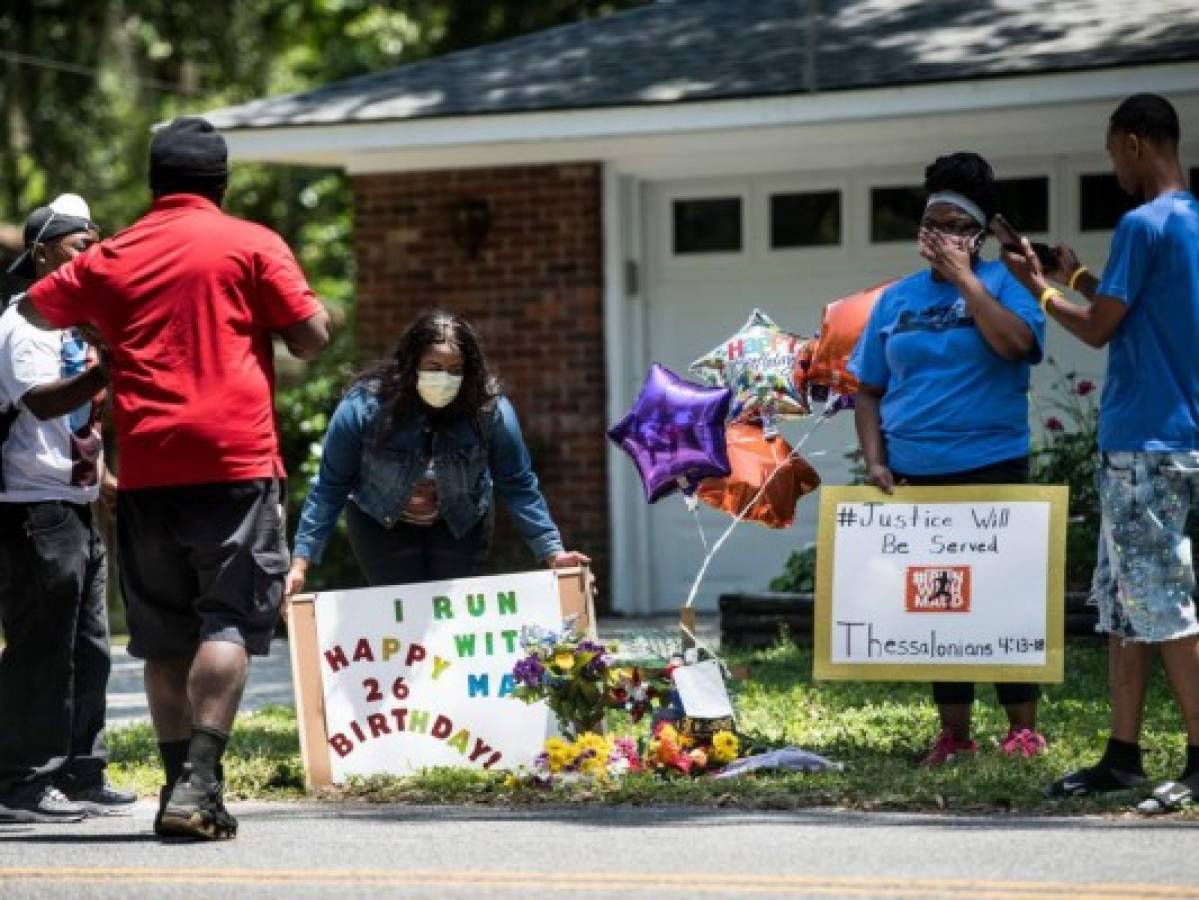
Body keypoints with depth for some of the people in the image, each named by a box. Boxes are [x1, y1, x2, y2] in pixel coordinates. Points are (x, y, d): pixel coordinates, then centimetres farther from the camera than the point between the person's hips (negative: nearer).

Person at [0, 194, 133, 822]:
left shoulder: (70, 323, 19)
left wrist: (106, 482, 23)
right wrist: (107, 374, -40)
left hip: (74, 510, 10)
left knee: (88, 649, 11)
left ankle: (81, 776, 18)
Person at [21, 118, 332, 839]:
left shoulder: (110, 258, 12)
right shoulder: (252, 244, 2)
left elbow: (37, 308, 27)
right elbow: (311, 338, -3)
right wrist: (323, 316, 18)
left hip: (147, 469, 3)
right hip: (236, 460, -3)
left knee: (165, 637, 10)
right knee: (229, 622, -5)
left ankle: (179, 784, 11)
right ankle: (200, 783, -17)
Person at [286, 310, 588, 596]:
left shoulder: (490, 409, -24)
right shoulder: (363, 406, -27)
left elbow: (518, 486, -12)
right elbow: (330, 486, -20)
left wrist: (552, 553, -17)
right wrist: (300, 563, -23)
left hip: (460, 528, 1)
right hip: (382, 529, -1)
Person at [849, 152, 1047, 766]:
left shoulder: (1001, 285, 1)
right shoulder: (897, 299, 11)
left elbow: (1016, 343, -21)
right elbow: (869, 390, 13)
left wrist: (964, 277, -15)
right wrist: (875, 461, 0)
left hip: (991, 469, -4)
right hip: (913, 478, 4)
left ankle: (1023, 728, 6)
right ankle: (954, 732, 15)